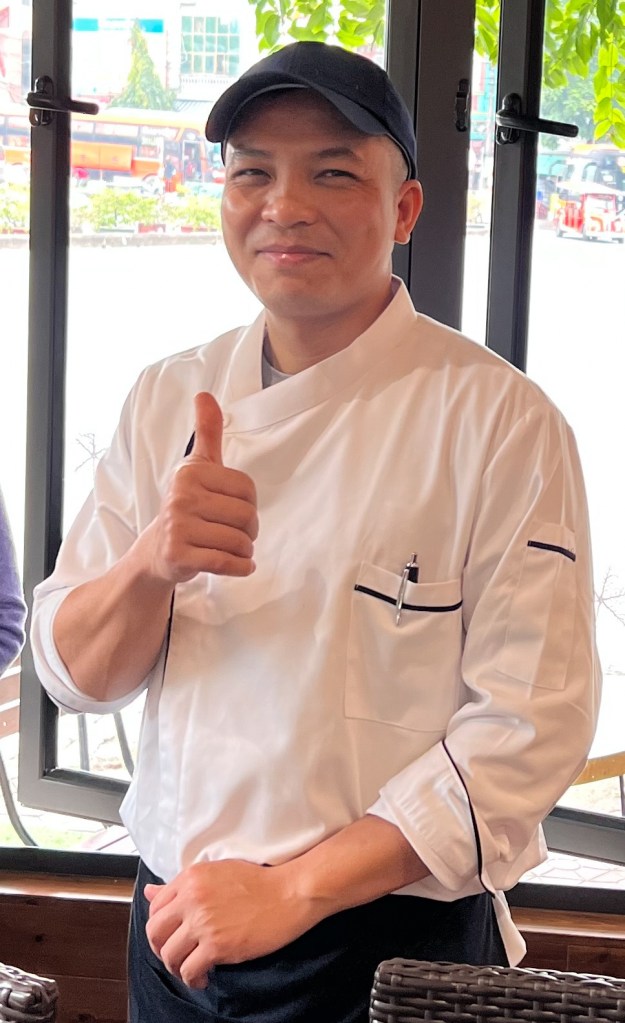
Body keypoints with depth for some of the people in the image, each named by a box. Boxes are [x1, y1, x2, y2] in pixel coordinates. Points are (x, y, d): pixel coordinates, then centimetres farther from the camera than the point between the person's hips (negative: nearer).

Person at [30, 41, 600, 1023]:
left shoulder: (502, 419, -13)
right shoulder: (170, 398, 1)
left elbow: (531, 723, -17)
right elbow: (77, 673, 0)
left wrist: (291, 890, -20)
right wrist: (154, 562, -21)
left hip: (387, 944, -4)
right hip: (179, 920, 4)